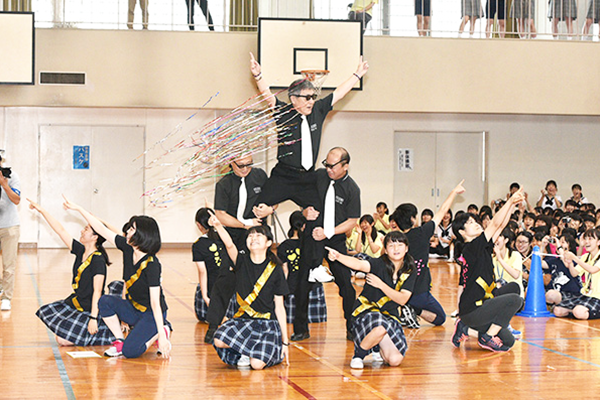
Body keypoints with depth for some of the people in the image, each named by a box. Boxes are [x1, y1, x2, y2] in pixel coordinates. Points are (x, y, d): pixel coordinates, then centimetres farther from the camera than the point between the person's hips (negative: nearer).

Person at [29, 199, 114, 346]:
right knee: (46, 312, 14)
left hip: (90, 309, -9)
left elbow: (97, 292, -23)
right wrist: (41, 210, 8)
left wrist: (93, 318, -26)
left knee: (63, 340, -15)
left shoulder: (98, 260, -20)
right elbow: (60, 230, 7)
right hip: (76, 303, 9)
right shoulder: (81, 251, 2)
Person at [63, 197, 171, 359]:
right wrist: (78, 208, 6)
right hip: (133, 308, 7)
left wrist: (161, 336, -32)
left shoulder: (152, 265, -27)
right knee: (105, 301, -18)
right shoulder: (127, 248, -7)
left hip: (153, 315, -7)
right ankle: (120, 341, -3)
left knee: (130, 351, -23)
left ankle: (162, 331, 2)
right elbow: (102, 230, 2)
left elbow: (155, 303, -30)